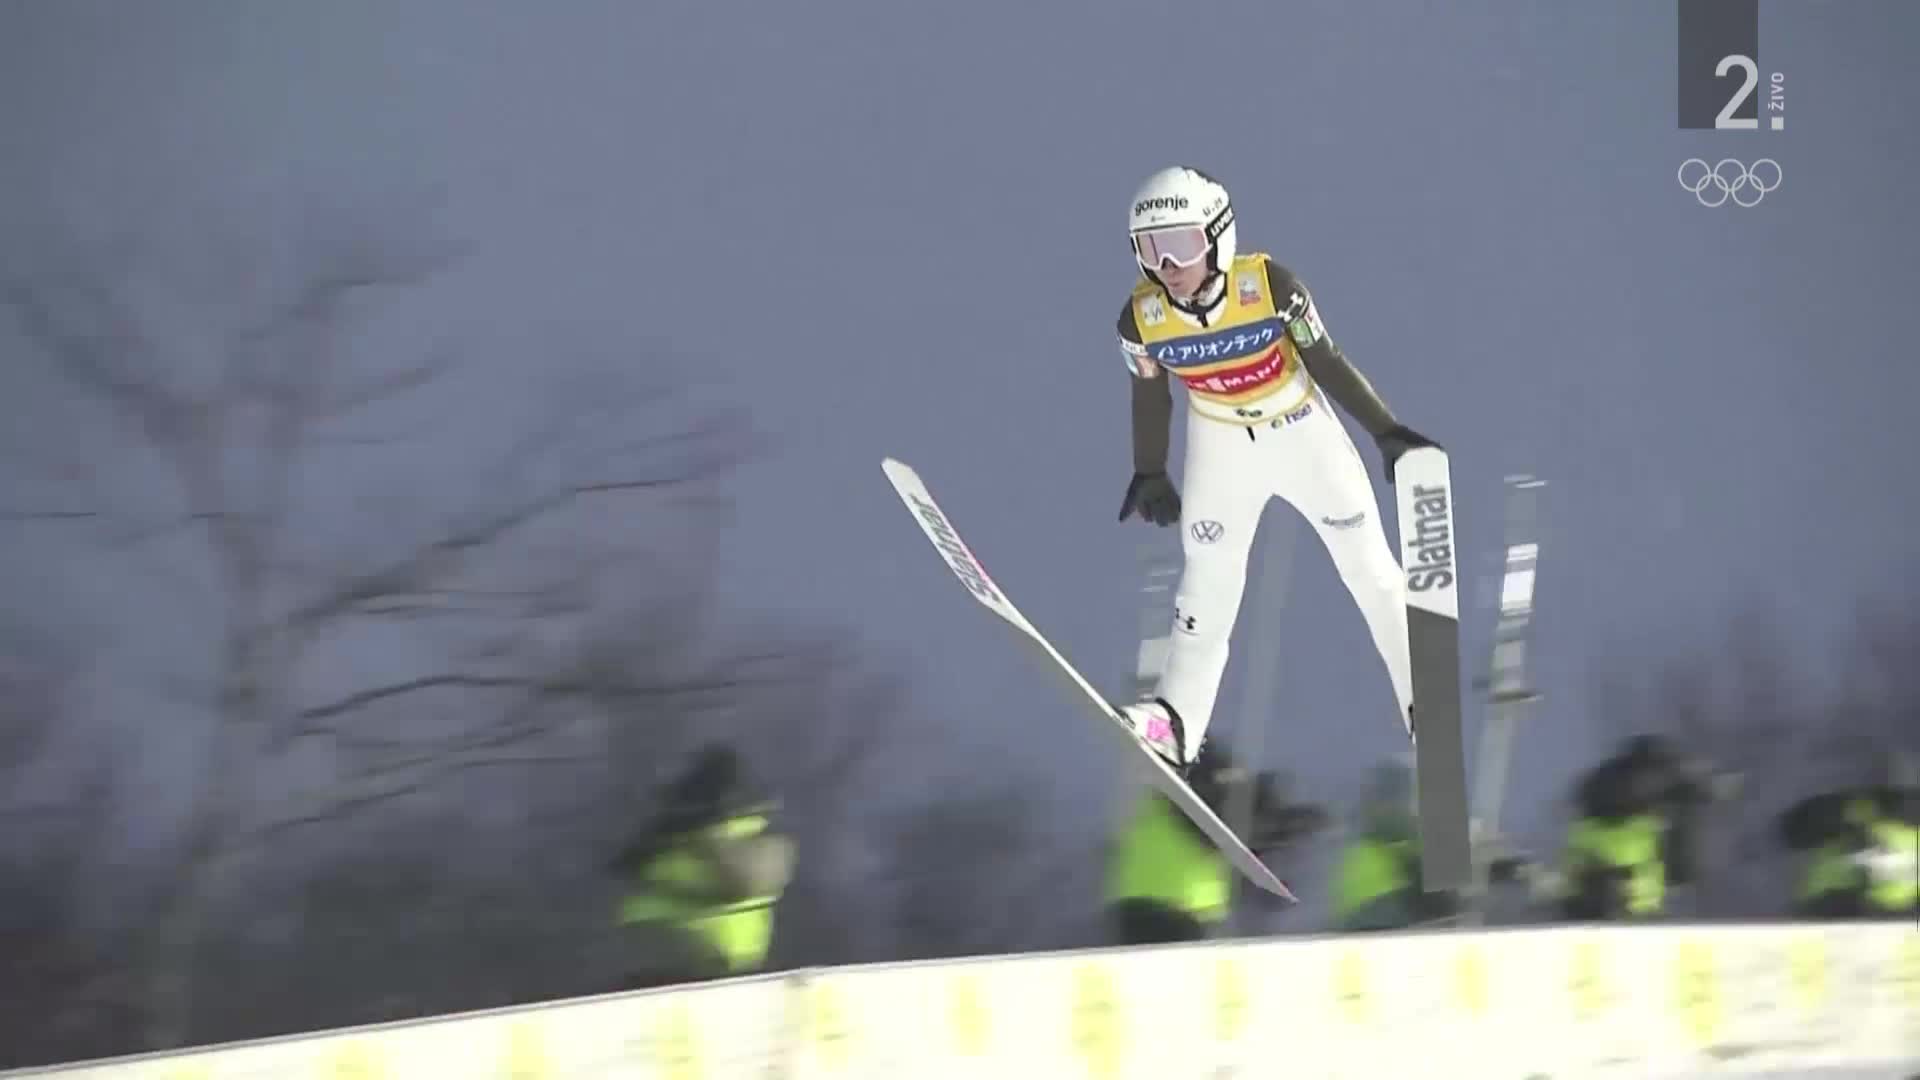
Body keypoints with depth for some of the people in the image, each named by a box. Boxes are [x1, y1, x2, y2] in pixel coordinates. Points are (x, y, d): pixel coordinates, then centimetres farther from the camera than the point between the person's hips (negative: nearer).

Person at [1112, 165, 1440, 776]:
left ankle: (1424, 699, 18)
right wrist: (1149, 476, 9)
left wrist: (1387, 432, -14)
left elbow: (1327, 364, -15)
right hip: (1221, 446, 1)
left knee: (1370, 569, 5)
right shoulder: (1142, 319, -18)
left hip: (1303, 432, -1)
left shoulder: (1269, 286, -27)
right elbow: (1150, 396, 0)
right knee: (1208, 577, -5)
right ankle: (1178, 716, -4)